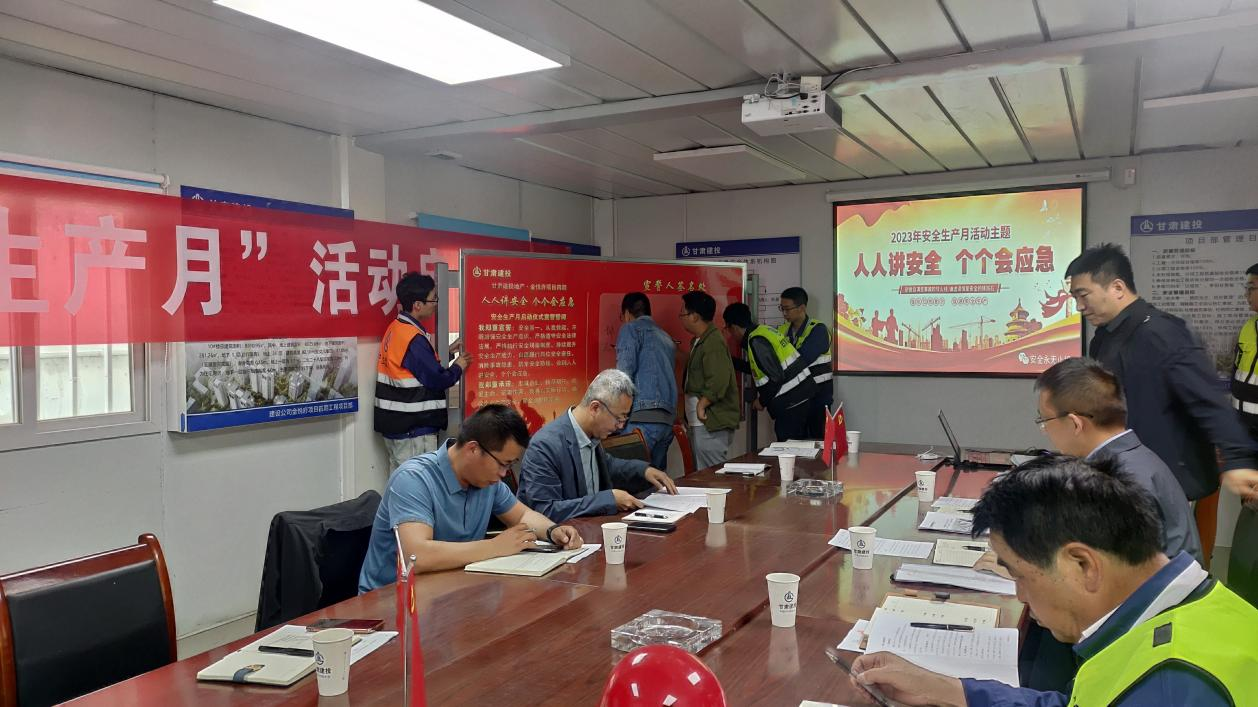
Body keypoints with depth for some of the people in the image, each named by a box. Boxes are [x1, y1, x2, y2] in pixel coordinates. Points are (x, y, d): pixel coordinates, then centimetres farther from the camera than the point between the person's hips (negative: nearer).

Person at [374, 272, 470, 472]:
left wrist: (447, 353, 14)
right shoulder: (414, 339, -19)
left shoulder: (396, 328, 9)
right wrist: (458, 367, -1)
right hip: (414, 429, -10)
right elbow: (436, 380, -18)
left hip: (395, 425, 10)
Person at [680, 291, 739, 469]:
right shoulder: (699, 341, 17)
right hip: (700, 423, 11)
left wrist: (701, 405, -20)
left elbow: (718, 381, -27)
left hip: (710, 423, -11)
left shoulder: (713, 343, -17)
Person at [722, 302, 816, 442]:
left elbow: (775, 377, -21)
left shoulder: (757, 341, -17)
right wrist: (732, 361, 30)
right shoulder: (764, 331, 12)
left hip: (790, 403, -10)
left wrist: (762, 401, -6)